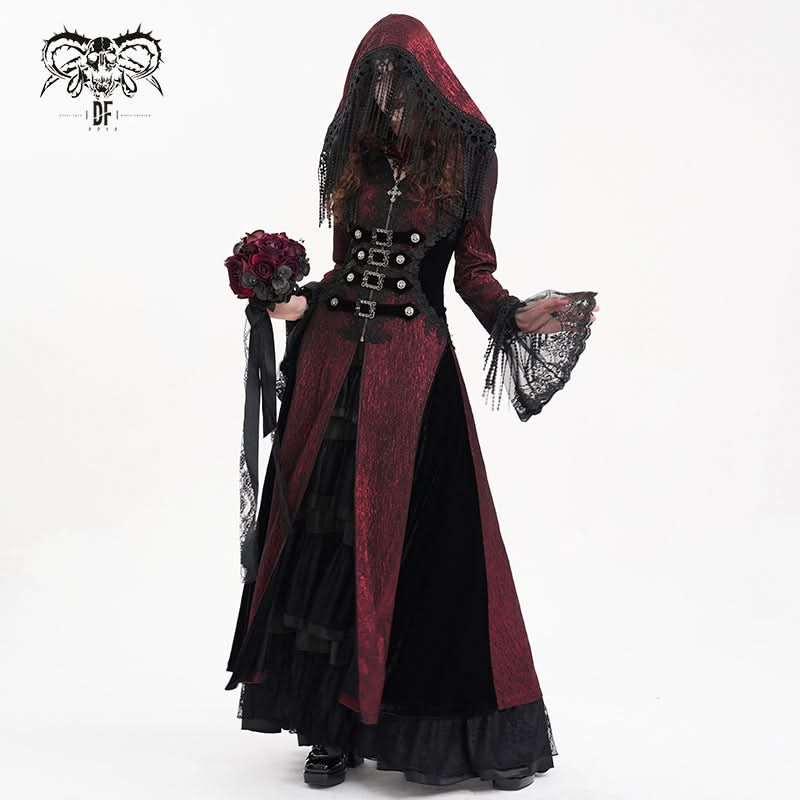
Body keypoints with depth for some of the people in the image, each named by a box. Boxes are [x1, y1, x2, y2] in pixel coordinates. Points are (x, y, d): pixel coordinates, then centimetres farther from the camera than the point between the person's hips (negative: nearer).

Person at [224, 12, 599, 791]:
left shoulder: (467, 156, 3)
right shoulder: (353, 156, 11)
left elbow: (473, 272, 4)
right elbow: (345, 264, 14)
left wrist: (518, 314, -13)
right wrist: (301, 301, -4)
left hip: (415, 365, -3)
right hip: (334, 357, 3)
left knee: (423, 538, -5)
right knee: (326, 536, 2)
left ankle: (460, 726, 7)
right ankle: (334, 723, 12)